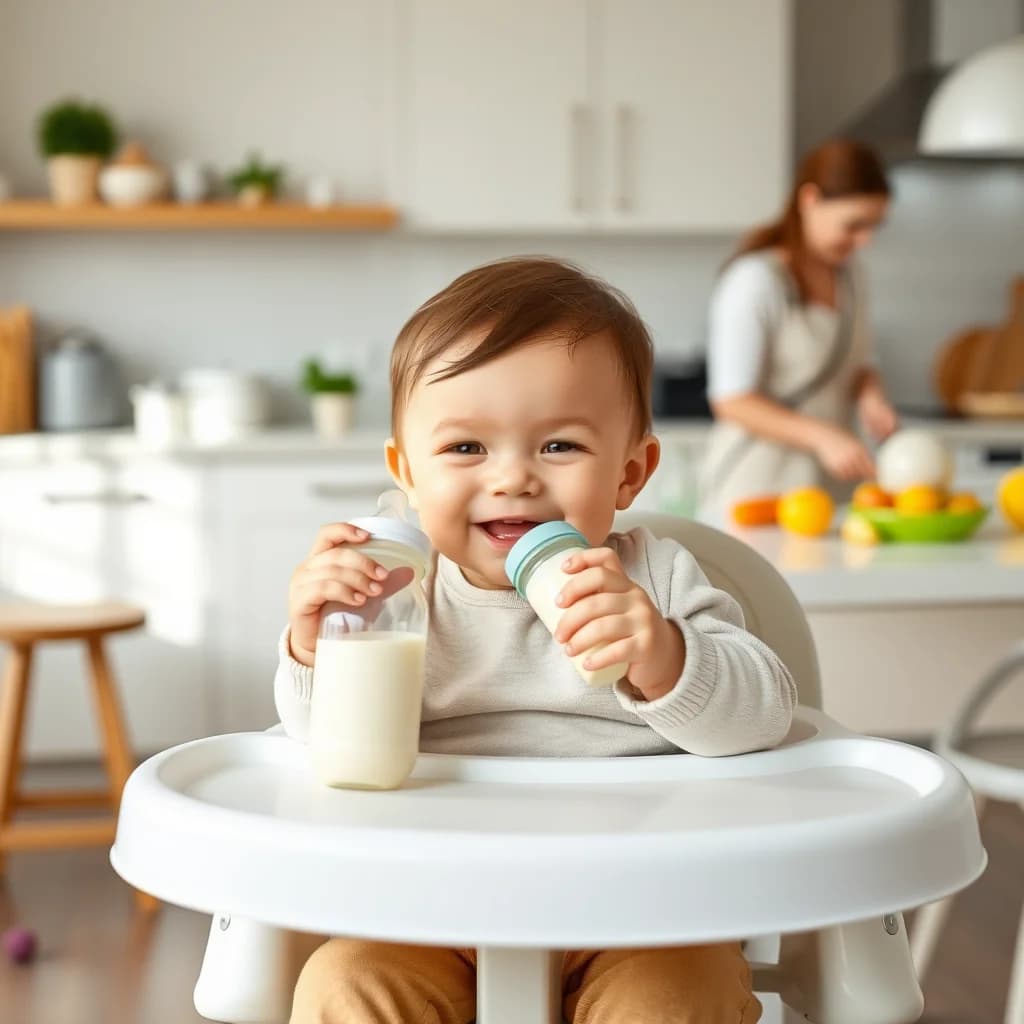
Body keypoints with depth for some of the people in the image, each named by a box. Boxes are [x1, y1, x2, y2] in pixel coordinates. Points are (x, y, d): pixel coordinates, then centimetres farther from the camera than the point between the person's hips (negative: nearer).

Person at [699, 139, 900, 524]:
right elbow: (732, 401, -15)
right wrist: (821, 435, -25)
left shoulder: (847, 275, 11)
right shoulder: (755, 280, -12)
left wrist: (870, 395, -1)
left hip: (832, 488, 7)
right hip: (758, 490, -6)